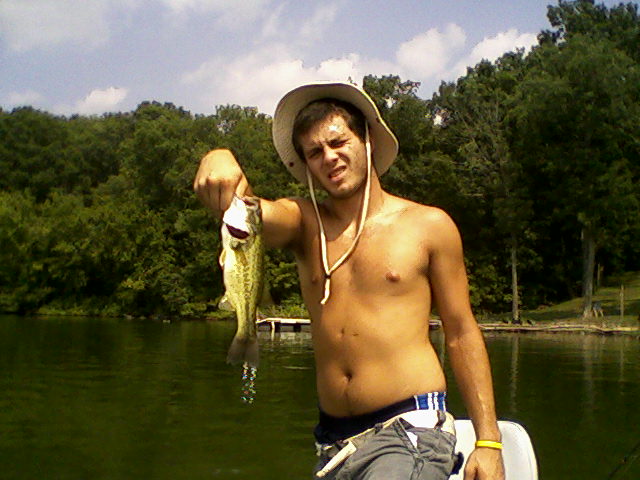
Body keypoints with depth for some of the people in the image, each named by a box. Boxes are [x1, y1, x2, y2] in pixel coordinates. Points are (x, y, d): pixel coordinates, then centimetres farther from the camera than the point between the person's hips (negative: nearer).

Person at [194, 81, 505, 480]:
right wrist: (219, 162, -35)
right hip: (334, 443, 4)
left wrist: (488, 440, -2)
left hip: (410, 433, -3)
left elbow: (462, 334, 2)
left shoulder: (429, 226, 2)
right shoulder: (304, 223, 9)